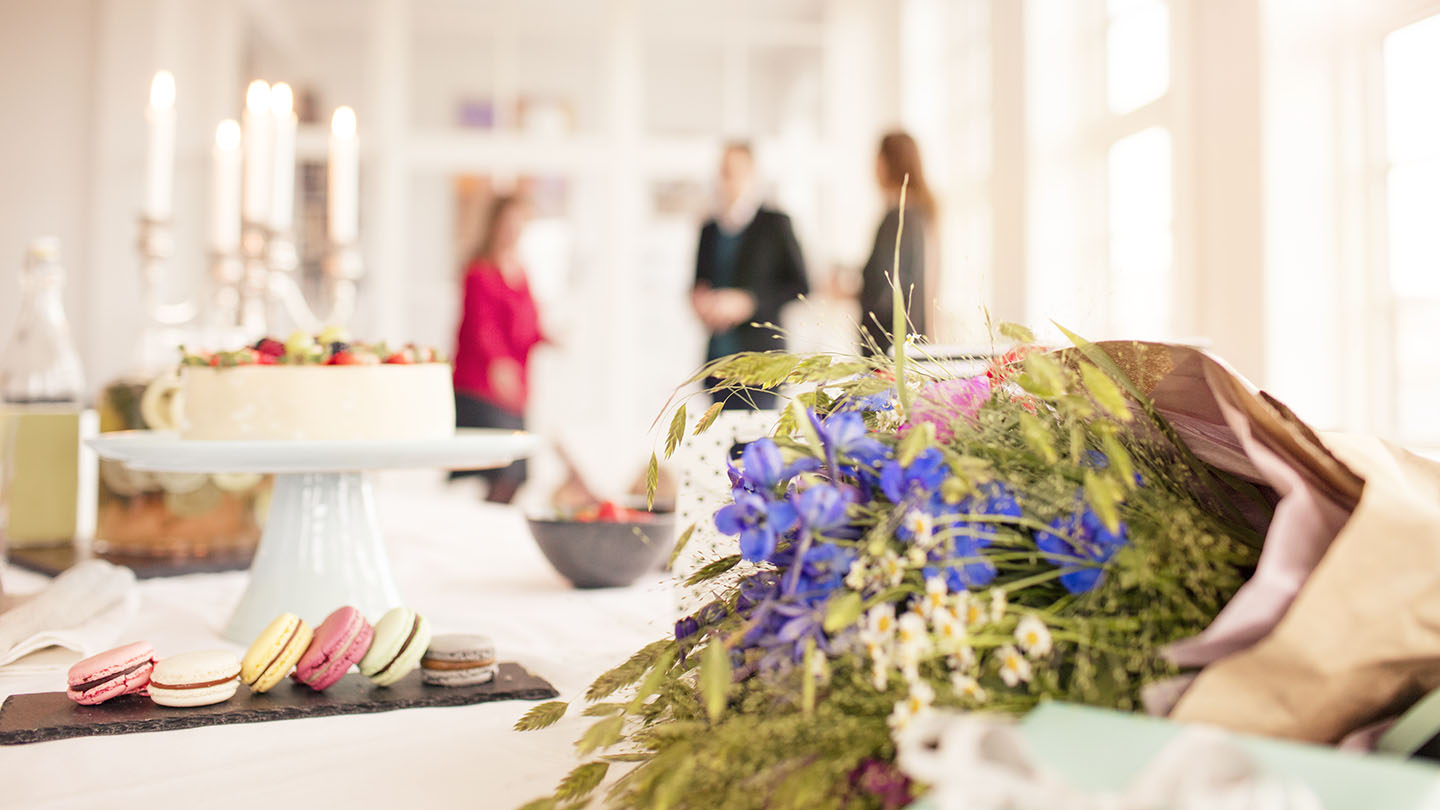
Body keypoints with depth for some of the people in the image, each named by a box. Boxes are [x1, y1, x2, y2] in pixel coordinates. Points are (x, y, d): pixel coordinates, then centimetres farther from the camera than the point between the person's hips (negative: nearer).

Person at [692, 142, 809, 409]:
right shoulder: (710, 229, 15)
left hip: (758, 356, -4)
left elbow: (799, 287, -2)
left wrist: (747, 302, -12)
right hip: (718, 357, 5)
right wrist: (700, 301, 0)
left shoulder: (775, 224, 0)